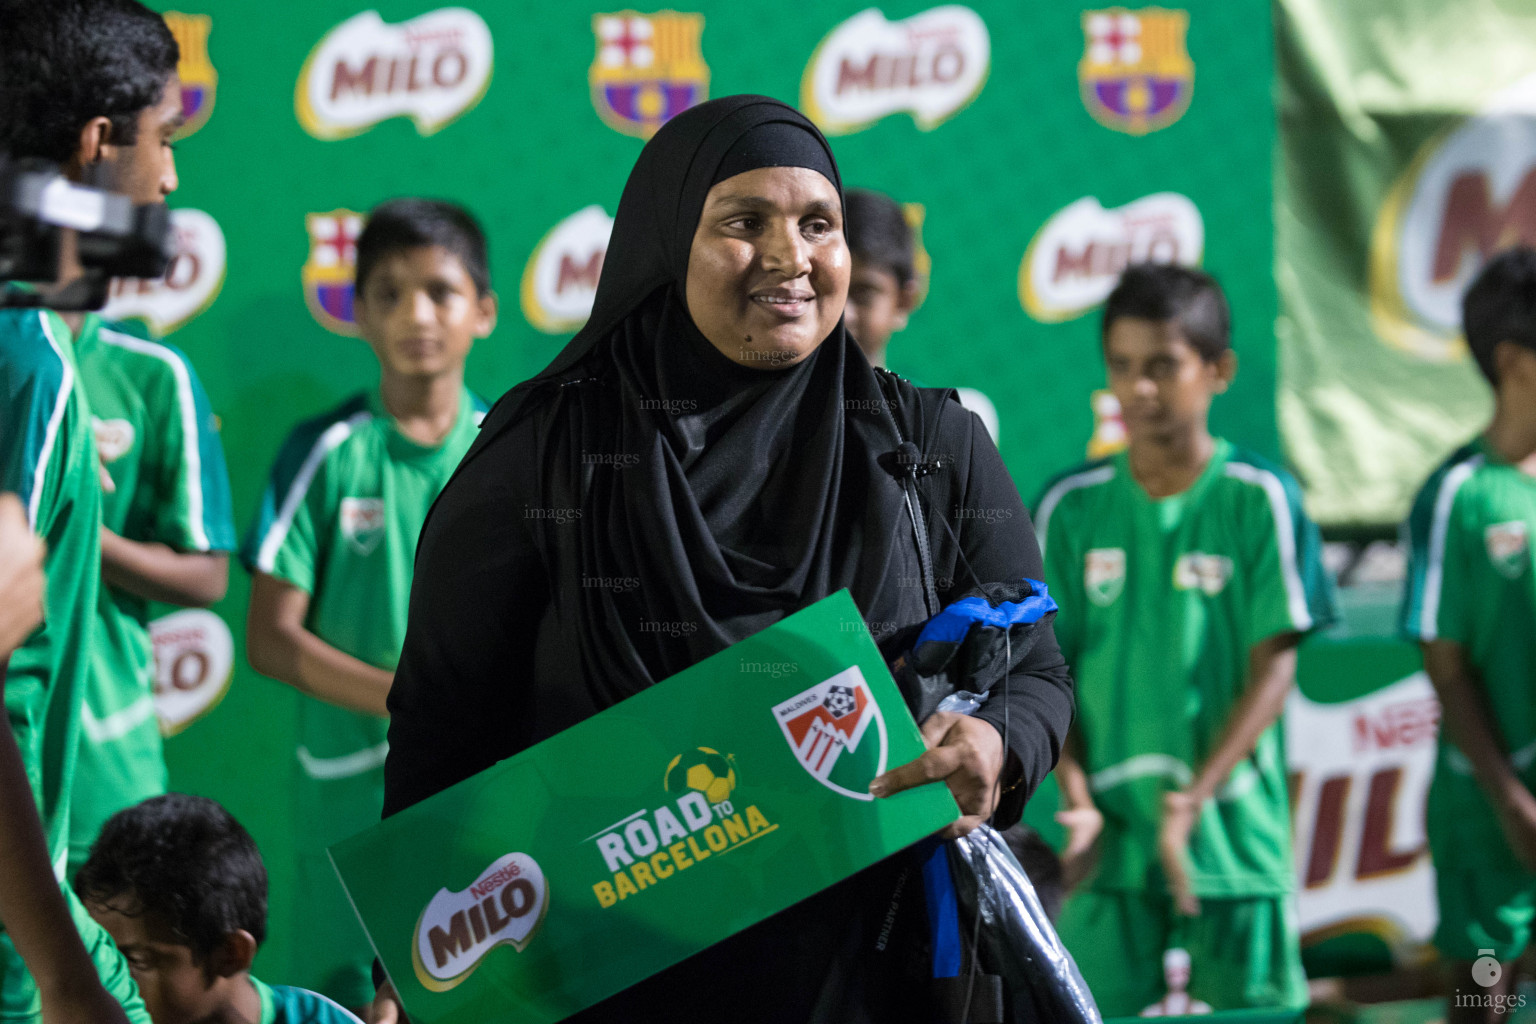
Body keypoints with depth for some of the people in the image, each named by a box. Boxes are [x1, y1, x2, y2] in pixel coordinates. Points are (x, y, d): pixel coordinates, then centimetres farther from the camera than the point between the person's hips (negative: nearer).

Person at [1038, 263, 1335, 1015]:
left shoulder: (1259, 500, -3)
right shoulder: (1071, 506, 4)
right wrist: (1077, 801, -9)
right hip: (1110, 835, 2)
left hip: (1234, 833, -2)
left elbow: (1274, 668, -5)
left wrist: (1195, 798, -15)